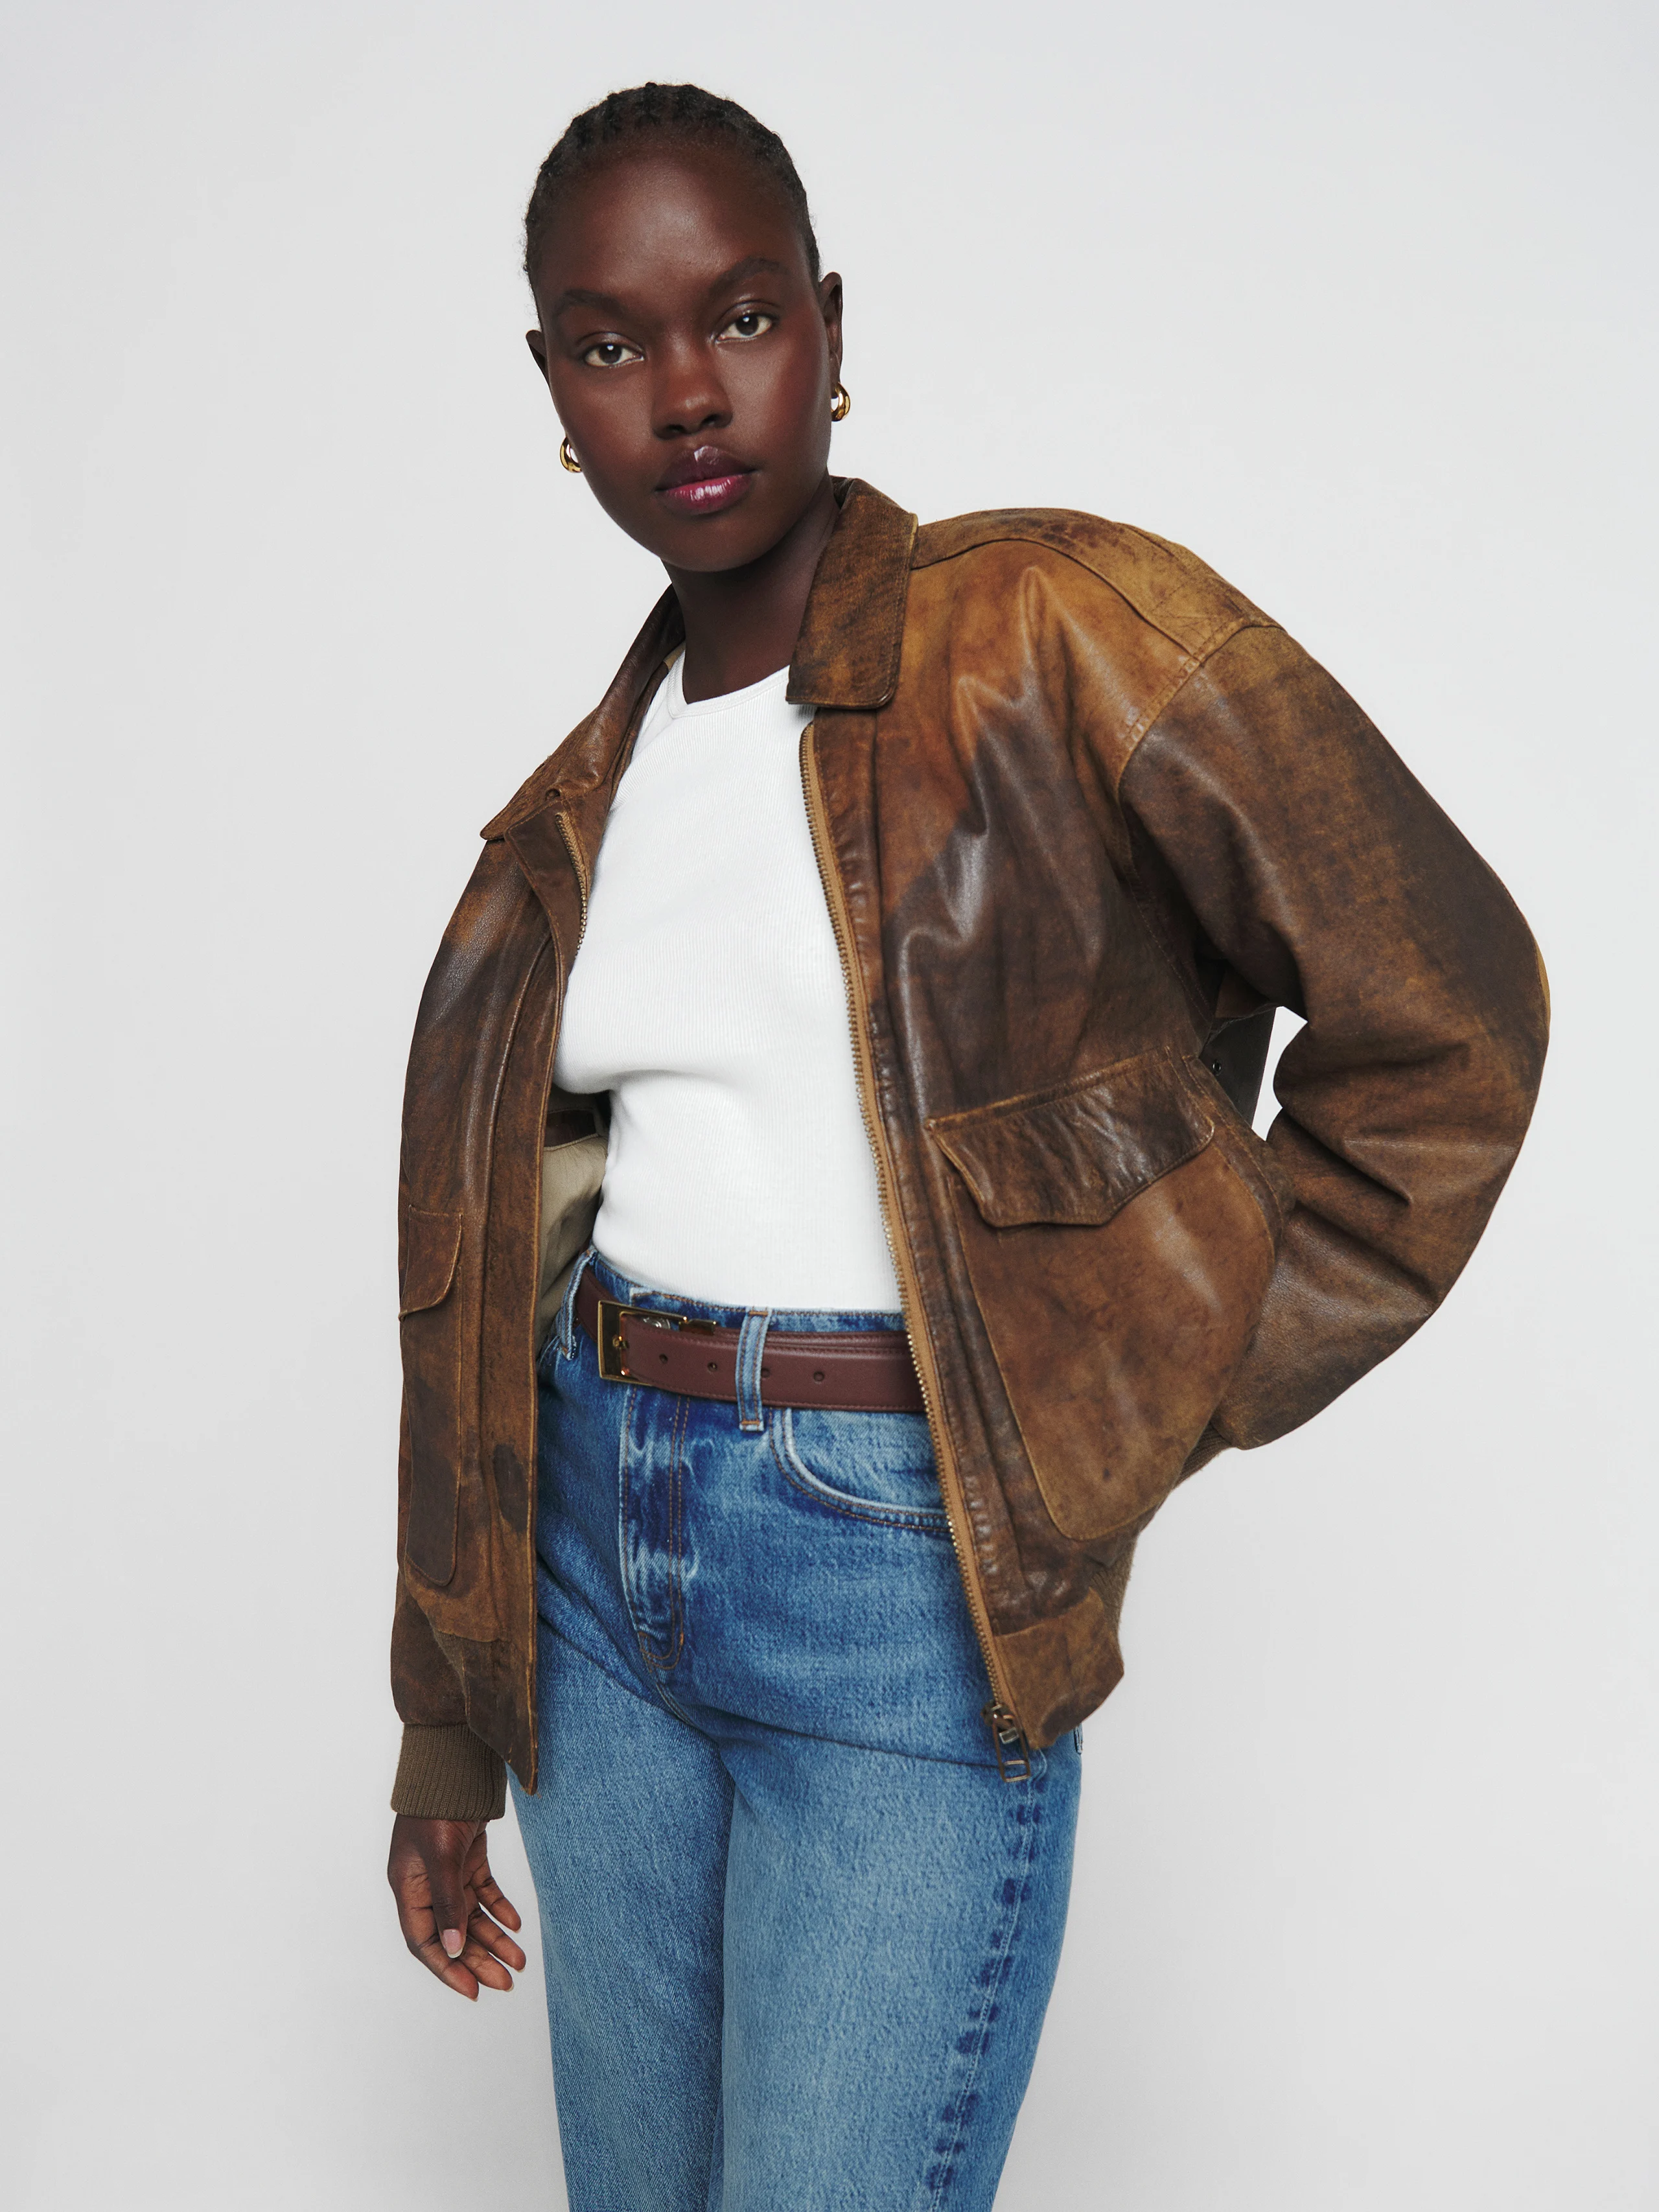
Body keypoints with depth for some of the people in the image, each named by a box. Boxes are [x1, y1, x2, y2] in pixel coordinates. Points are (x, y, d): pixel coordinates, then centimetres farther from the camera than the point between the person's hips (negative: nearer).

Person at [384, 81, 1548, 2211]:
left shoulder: (1057, 632, -11)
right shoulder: (571, 823, 6)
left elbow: (1444, 1011, -8)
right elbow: (493, 1290, 11)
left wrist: (1185, 1404, -5)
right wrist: (447, 1729, 14)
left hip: (911, 1588, -6)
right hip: (602, 1557, 6)